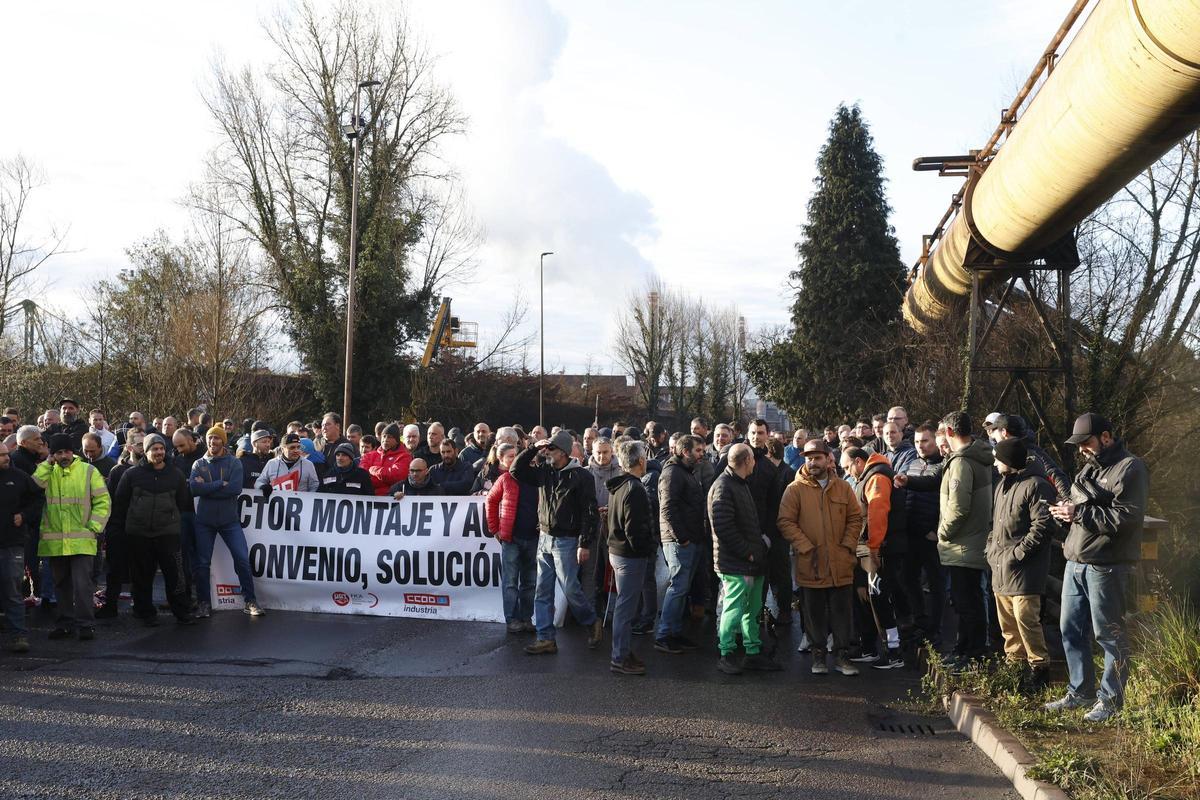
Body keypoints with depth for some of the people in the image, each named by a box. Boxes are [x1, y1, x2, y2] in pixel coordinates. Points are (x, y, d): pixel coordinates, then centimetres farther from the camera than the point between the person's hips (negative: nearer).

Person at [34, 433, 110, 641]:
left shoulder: (88, 471, 2)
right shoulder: (47, 472, 9)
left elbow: (102, 501, 2)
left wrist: (94, 527, -6)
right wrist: (47, 464, -9)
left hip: (81, 540, -3)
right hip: (54, 541, 3)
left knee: (82, 583, -9)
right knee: (61, 584, 12)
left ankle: (85, 624, -1)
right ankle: (65, 623, 22)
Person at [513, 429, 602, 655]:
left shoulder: (581, 476, -10)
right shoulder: (544, 472, 7)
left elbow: (589, 512, -12)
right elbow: (516, 470, 11)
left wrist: (585, 544, -16)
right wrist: (533, 449, 1)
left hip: (567, 541, -6)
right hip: (544, 538, 6)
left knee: (570, 589, -4)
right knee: (542, 592, 5)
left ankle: (592, 622, 21)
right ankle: (546, 639, 10)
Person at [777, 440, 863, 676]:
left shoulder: (843, 488, 7)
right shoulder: (795, 489, -2)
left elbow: (855, 517, 10)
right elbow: (786, 522, -6)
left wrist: (848, 545, -2)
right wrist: (806, 547, -12)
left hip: (840, 564, 2)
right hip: (811, 565, -2)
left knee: (842, 611, 5)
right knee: (815, 612, 8)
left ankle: (842, 655, 15)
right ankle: (818, 655, 19)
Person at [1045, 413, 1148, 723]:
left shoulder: (1130, 468, -10)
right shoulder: (1089, 468, 18)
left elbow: (1128, 516, -20)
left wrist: (1080, 513, -19)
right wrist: (1065, 510, 5)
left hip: (1106, 566, -9)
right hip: (1076, 561, 9)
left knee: (1109, 634, 0)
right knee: (1071, 629, 13)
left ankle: (1111, 698, 11)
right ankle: (1080, 691, 25)